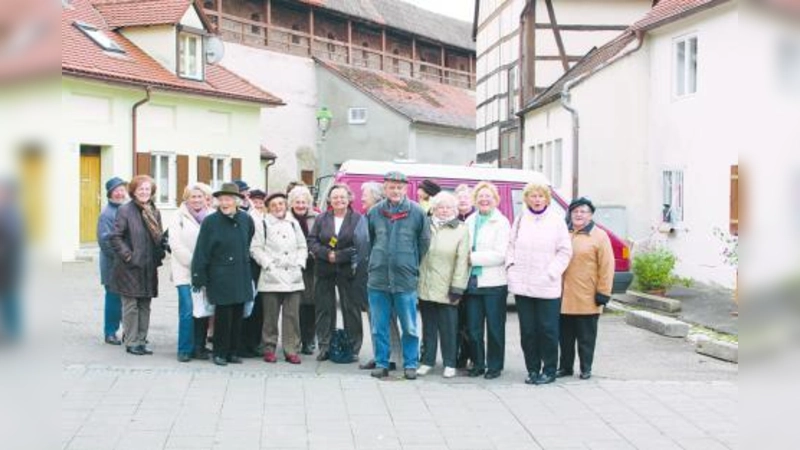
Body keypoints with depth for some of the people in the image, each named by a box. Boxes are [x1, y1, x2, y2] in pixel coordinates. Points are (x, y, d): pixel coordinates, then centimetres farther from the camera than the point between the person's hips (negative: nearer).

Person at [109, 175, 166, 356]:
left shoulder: (155, 212, 12)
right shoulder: (125, 210, -7)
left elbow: (159, 237, 19)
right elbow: (115, 237, -10)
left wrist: (159, 254, 6)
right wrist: (127, 255, -14)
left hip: (149, 268, 6)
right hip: (131, 268, -6)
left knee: (145, 306, 9)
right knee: (131, 306, -2)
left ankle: (141, 340, 16)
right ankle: (131, 342, 5)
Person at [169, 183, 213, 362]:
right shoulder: (179, 217, 5)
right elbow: (176, 244, -3)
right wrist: (193, 263, -10)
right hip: (185, 271, -2)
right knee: (187, 311, -9)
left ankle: (199, 347, 14)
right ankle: (185, 349, 0)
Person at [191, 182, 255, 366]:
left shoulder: (246, 220, 3)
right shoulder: (210, 222, -6)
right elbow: (201, 252, -6)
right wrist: (199, 279, -8)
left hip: (241, 276, 4)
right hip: (220, 277, -4)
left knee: (238, 315, 7)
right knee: (223, 315, -2)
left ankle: (233, 351, 18)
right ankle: (220, 353, 10)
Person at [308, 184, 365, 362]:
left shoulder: (357, 219, -3)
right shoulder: (321, 219, 9)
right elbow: (312, 241, 2)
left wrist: (339, 256, -15)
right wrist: (327, 253, -14)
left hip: (348, 270, -3)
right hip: (325, 271, 3)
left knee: (351, 309, 2)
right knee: (324, 308, 6)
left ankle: (353, 348, 9)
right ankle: (324, 346, 12)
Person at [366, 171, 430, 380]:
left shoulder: (417, 212, -1)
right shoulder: (374, 212, 5)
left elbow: (424, 242, 4)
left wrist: (412, 265, 5)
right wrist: (376, 262, 11)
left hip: (406, 279, -2)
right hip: (378, 278, 2)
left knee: (409, 327, 2)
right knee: (379, 327, 7)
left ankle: (410, 364, 13)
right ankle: (381, 363, 17)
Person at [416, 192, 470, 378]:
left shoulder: (461, 230, 0)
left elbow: (462, 261, -5)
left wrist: (457, 289, -10)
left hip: (446, 289, -3)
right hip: (425, 287, 3)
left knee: (448, 327, 1)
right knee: (428, 326, 10)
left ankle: (449, 364, 11)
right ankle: (427, 361, 19)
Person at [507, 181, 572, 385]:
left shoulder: (556, 220, 0)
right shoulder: (520, 219, 10)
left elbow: (565, 251, -1)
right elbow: (511, 245, 15)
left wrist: (552, 272, -9)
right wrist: (511, 266, 1)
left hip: (547, 287, -3)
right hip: (522, 284, 3)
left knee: (548, 330, -1)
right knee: (527, 330, 7)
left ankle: (549, 370, 11)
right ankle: (533, 369, 18)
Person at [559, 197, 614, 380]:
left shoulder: (599, 236, -2)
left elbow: (607, 267, -5)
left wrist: (603, 293, -9)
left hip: (587, 299, -4)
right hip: (564, 297, 4)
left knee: (586, 336, 5)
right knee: (565, 335, 10)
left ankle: (586, 368, 15)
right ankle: (565, 367, 21)